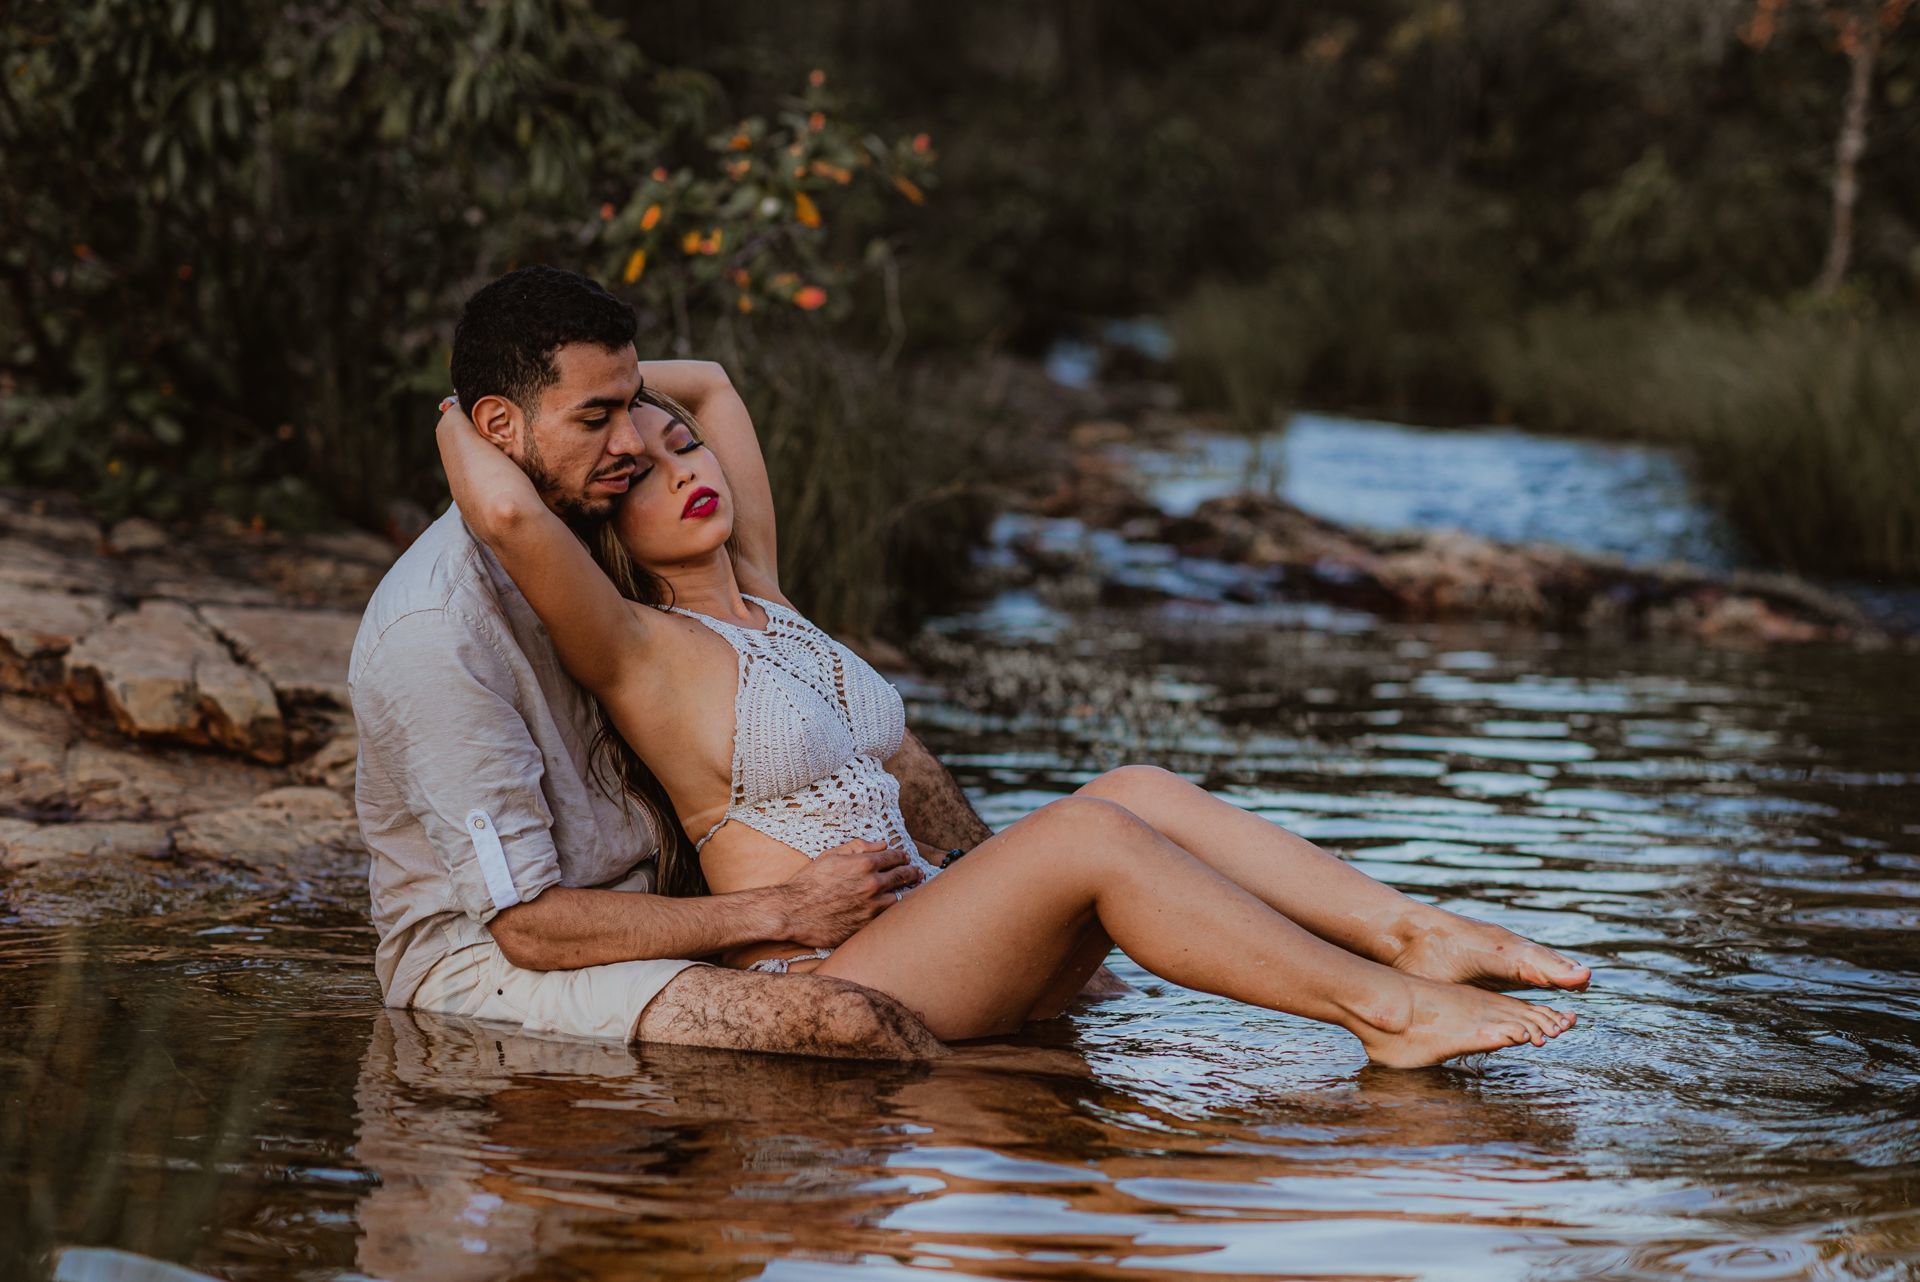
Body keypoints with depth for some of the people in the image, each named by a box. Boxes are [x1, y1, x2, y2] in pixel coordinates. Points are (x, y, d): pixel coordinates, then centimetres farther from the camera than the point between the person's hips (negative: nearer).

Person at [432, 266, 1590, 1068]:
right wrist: (465, 426, -5)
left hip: (926, 957, 9)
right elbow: (510, 516, -24)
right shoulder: (639, 651, -5)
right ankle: (1383, 1011, -30)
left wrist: (616, 378, 25)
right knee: (1088, 831, -27)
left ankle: (1419, 936, -22)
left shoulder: (761, 598, 20)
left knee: (1140, 791, -13)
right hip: (811, 983, -9)